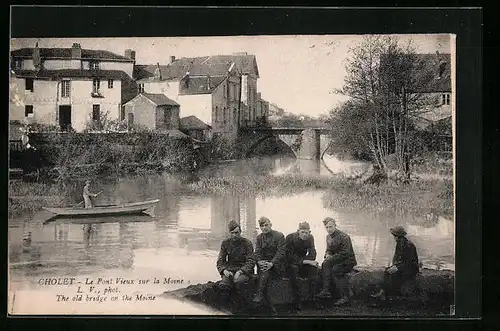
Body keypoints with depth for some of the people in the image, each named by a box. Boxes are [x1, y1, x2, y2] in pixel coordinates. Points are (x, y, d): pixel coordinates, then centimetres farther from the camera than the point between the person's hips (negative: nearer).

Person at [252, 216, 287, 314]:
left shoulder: (279, 236, -1)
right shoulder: (259, 238, 14)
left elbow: (281, 252, -10)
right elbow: (257, 253, 6)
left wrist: (272, 263, -24)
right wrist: (260, 261, -17)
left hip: (277, 265, -2)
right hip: (263, 263, 3)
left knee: (265, 270, -35)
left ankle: (259, 294, -41)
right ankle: (270, 307, -29)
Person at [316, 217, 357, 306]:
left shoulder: (344, 237, -18)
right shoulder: (328, 237, 8)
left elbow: (345, 253, -23)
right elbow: (328, 250, 18)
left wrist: (332, 258, -24)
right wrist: (327, 255, -6)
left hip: (348, 261, -7)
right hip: (337, 261, 7)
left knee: (335, 269, -31)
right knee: (325, 264, -18)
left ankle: (345, 297, -28)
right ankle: (326, 290, -25)